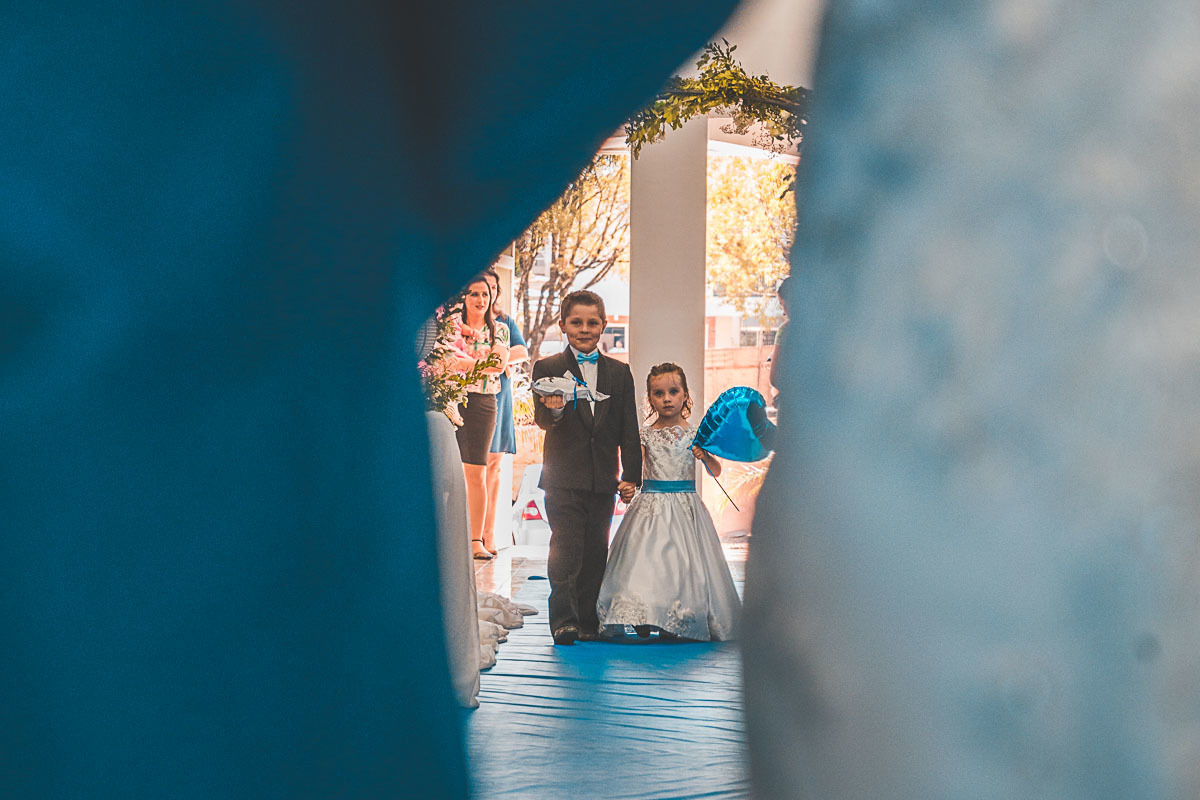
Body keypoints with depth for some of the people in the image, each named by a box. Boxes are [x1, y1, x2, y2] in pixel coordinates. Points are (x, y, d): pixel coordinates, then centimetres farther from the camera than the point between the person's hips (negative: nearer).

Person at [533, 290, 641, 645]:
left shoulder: (619, 372, 11)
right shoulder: (547, 368, 2)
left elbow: (629, 430, 10)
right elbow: (542, 419, -10)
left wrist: (631, 476, 3)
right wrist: (553, 409, -33)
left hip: (603, 479, 3)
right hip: (563, 478, -3)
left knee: (595, 552, 7)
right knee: (566, 549, -11)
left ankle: (589, 621, 17)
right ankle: (563, 620, -6)